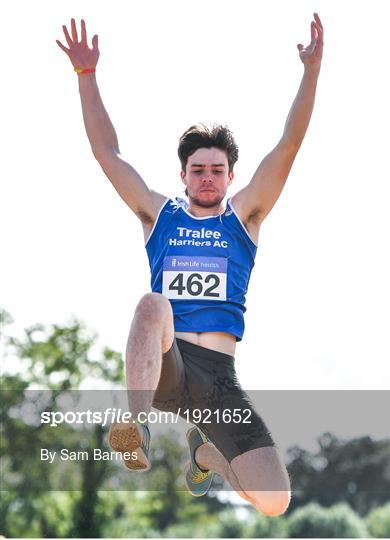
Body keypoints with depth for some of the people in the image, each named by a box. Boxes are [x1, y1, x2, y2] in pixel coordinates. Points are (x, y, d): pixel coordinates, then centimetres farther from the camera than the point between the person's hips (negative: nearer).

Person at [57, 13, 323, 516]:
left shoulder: (243, 217, 16)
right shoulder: (160, 213, 18)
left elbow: (289, 145, 7)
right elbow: (106, 150, 15)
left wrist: (311, 69, -3)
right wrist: (86, 73, 8)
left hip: (217, 376, 2)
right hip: (162, 363, -1)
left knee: (275, 502, -9)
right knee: (152, 305, -37)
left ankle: (204, 451, 24)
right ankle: (137, 429, -48)